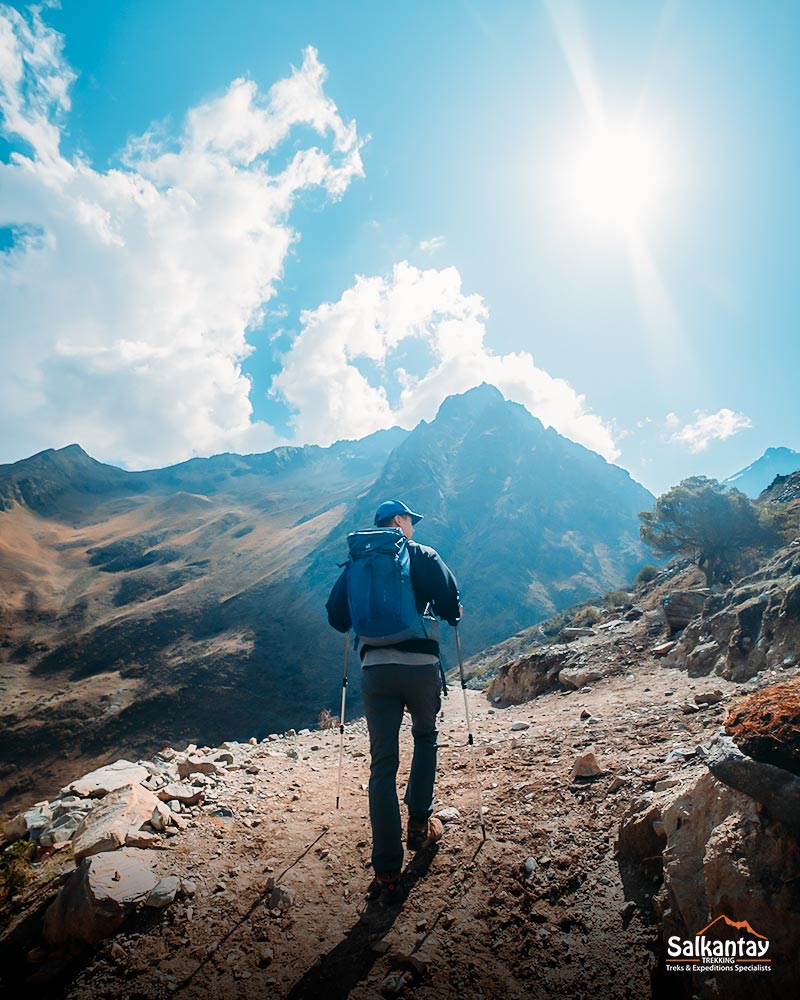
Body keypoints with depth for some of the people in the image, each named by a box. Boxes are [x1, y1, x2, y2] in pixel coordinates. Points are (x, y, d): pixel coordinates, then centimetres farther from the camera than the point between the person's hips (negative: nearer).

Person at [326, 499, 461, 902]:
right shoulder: (424, 556, 2)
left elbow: (336, 615, 9)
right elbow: (450, 604, -4)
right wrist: (452, 613, 19)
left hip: (375, 669, 2)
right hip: (421, 665, -1)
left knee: (383, 766, 5)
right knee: (426, 738, 27)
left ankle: (387, 875, 4)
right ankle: (419, 826, 32)